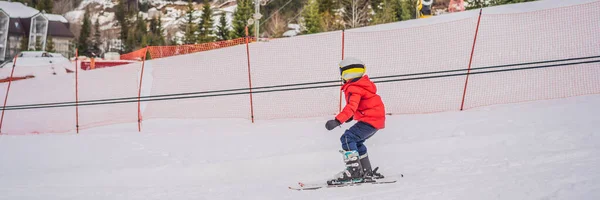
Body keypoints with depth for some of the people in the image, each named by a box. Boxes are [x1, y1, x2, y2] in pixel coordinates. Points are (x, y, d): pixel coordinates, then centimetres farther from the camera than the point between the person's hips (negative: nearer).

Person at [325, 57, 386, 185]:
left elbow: (351, 107, -31)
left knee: (348, 138, -18)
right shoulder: (362, 85, 17)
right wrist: (351, 116, 32)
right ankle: (367, 172, 27)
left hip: (369, 120, -11)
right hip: (377, 119, 11)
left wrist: (337, 121, -40)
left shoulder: (354, 89, -15)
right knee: (356, 142, 22)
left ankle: (353, 171, -24)